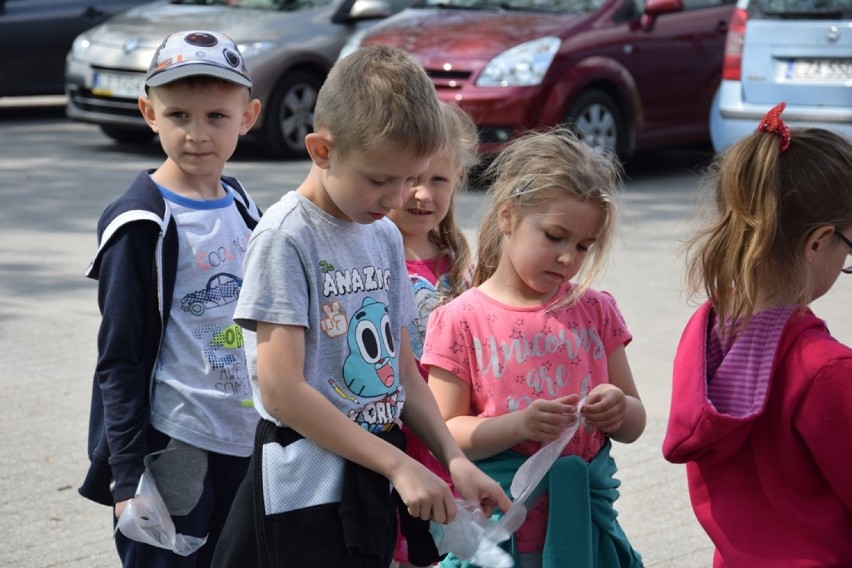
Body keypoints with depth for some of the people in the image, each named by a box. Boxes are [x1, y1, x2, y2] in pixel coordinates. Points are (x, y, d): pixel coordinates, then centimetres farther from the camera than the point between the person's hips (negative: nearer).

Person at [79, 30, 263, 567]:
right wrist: (129, 474, -14)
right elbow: (119, 359, -11)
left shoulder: (243, 207, 8)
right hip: (174, 449, -6)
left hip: (244, 443, 7)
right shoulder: (141, 224, -12)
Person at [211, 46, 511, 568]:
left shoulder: (386, 236, 10)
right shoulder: (285, 238, -13)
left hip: (375, 487, 7)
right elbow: (281, 389, -19)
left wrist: (455, 461, 1)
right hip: (307, 494, -7)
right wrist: (400, 465, -18)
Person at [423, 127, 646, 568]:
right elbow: (444, 435, -9)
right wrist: (520, 424, -25)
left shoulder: (595, 312, 6)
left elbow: (634, 425, 11)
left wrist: (619, 410, -12)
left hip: (584, 526, 3)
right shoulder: (462, 320, -5)